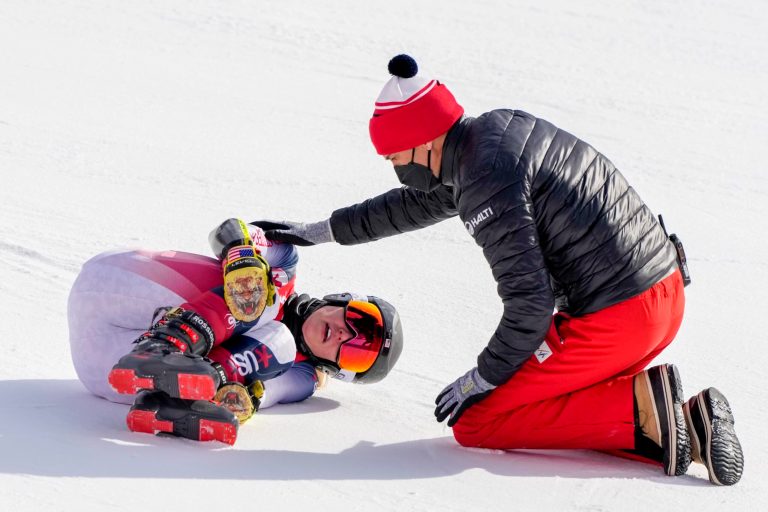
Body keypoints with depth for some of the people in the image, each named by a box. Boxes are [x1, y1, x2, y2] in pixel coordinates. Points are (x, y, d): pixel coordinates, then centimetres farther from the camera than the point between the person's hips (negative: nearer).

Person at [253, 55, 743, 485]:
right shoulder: (498, 126, 11)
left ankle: (640, 408, -12)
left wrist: (481, 379, -4)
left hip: (612, 318, -9)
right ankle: (683, 421, 3)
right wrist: (323, 231, 36)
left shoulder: (487, 181, -18)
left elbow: (530, 305, -20)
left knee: (475, 423, 0)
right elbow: (417, 203, 29)